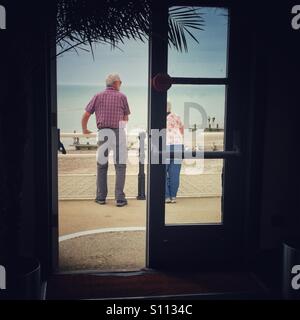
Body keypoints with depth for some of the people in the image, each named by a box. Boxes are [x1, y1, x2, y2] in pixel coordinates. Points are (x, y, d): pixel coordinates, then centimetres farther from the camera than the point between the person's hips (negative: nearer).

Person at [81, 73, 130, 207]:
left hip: (103, 133, 2)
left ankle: (101, 197, 14)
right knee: (120, 166, 2)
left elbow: (85, 116, 6)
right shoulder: (121, 96, 6)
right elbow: (126, 118, 13)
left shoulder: (98, 96, 9)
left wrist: (84, 130, 21)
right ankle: (120, 198, -1)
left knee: (101, 166, 11)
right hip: (118, 132, -2)